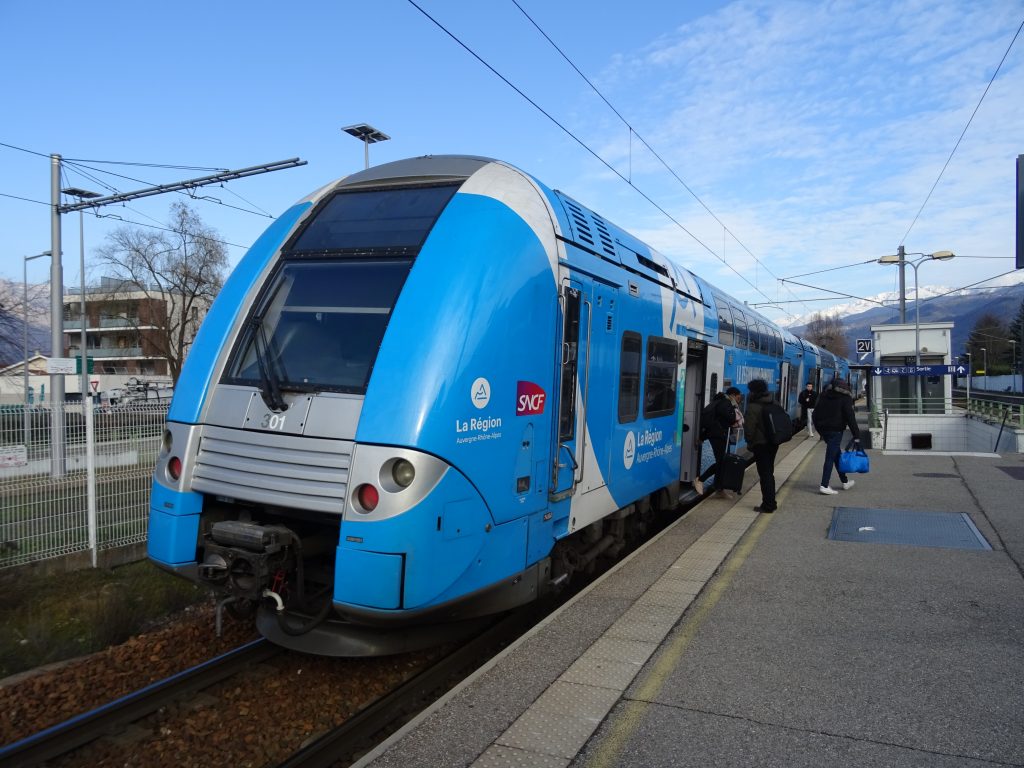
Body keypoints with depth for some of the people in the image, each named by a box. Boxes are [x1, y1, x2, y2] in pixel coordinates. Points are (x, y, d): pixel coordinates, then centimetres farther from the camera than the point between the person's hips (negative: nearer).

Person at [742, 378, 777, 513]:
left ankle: (767, 505, 0)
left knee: (764, 474, -3)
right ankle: (771, 503, 24)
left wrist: (749, 442, -3)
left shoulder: (753, 407, -16)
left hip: (761, 444, -8)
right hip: (773, 442, 8)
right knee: (769, 473, 17)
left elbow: (749, 428, -18)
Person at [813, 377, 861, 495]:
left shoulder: (824, 395, 11)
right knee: (830, 457, -6)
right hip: (836, 431, -6)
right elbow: (850, 418, -11)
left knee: (837, 455, 18)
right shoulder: (845, 398, -6)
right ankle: (824, 486, -9)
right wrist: (856, 436, -11)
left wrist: (819, 428, 18)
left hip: (823, 429, 6)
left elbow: (816, 413, 12)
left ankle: (845, 482, 27)